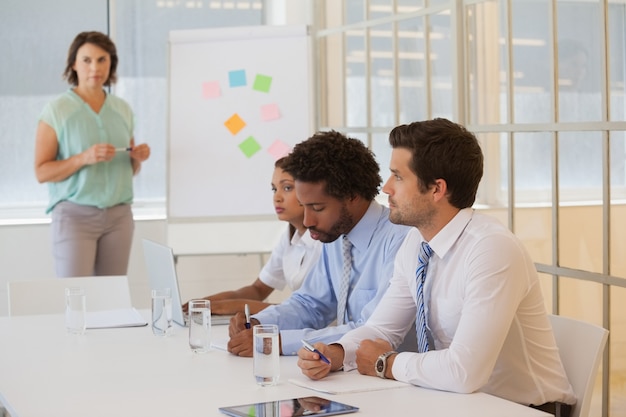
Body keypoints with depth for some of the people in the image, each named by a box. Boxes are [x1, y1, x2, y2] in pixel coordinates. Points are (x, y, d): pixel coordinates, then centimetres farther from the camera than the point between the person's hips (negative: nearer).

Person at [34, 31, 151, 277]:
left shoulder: (122, 110, 11)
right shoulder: (56, 111, -4)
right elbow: (42, 172, -7)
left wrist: (137, 158, -2)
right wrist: (84, 158, -21)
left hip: (119, 215, 4)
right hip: (75, 214, -4)